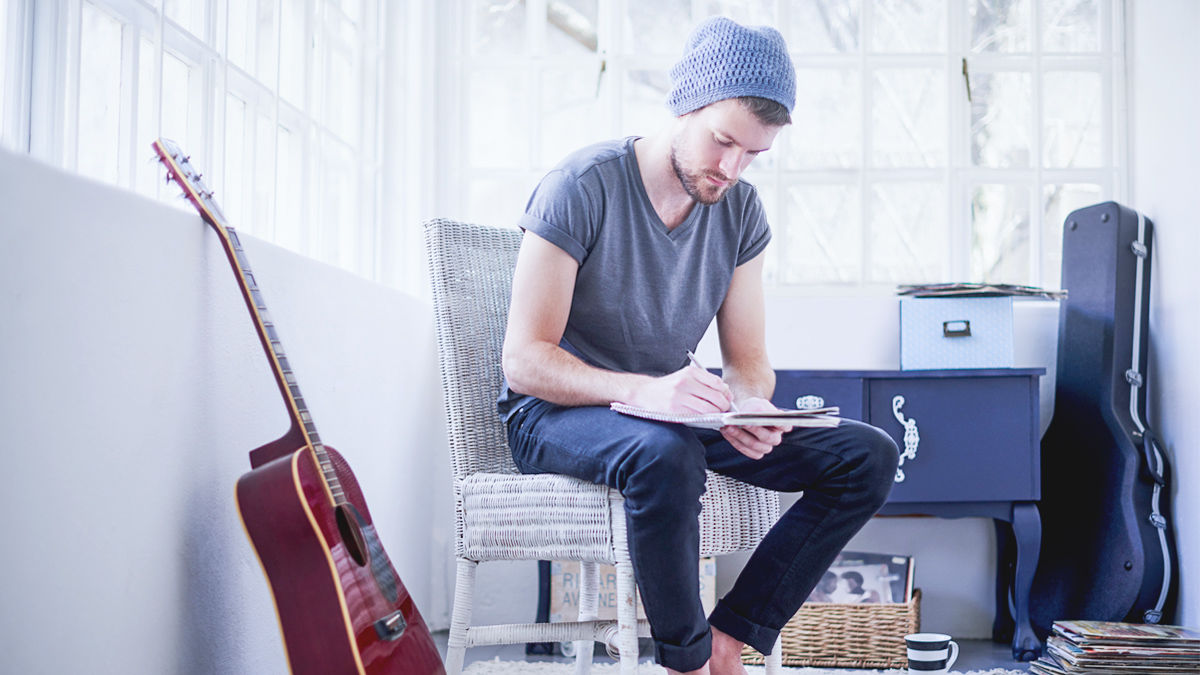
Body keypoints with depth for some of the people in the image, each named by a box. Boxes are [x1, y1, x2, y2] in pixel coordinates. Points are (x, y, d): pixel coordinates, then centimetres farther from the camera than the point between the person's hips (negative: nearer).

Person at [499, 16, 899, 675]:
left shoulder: (740, 210, 2)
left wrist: (750, 407, -21)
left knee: (869, 456, -8)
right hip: (556, 416, -6)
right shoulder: (580, 188, -16)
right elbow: (524, 360, -20)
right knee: (664, 453, -41)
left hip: (671, 410, 6)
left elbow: (748, 360, 4)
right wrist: (644, 391, -36)